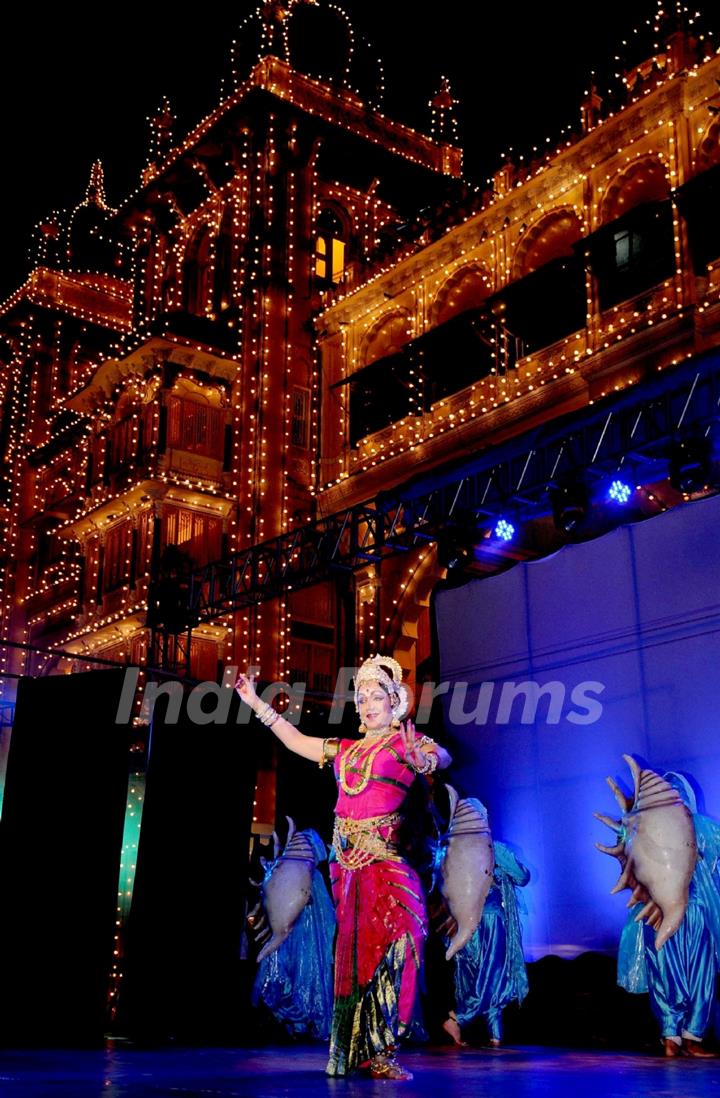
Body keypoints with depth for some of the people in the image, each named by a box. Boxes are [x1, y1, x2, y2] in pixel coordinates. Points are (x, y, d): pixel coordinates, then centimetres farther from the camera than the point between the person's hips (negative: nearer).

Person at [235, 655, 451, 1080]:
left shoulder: (404, 742, 3)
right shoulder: (346, 750, 19)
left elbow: (442, 755, -14)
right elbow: (298, 742, 25)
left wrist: (423, 757, -38)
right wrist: (257, 703, 26)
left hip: (385, 859, -5)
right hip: (347, 863, 5)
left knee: (385, 949, -10)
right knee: (354, 951, 5)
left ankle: (379, 1052, -5)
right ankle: (367, 1054, 11)